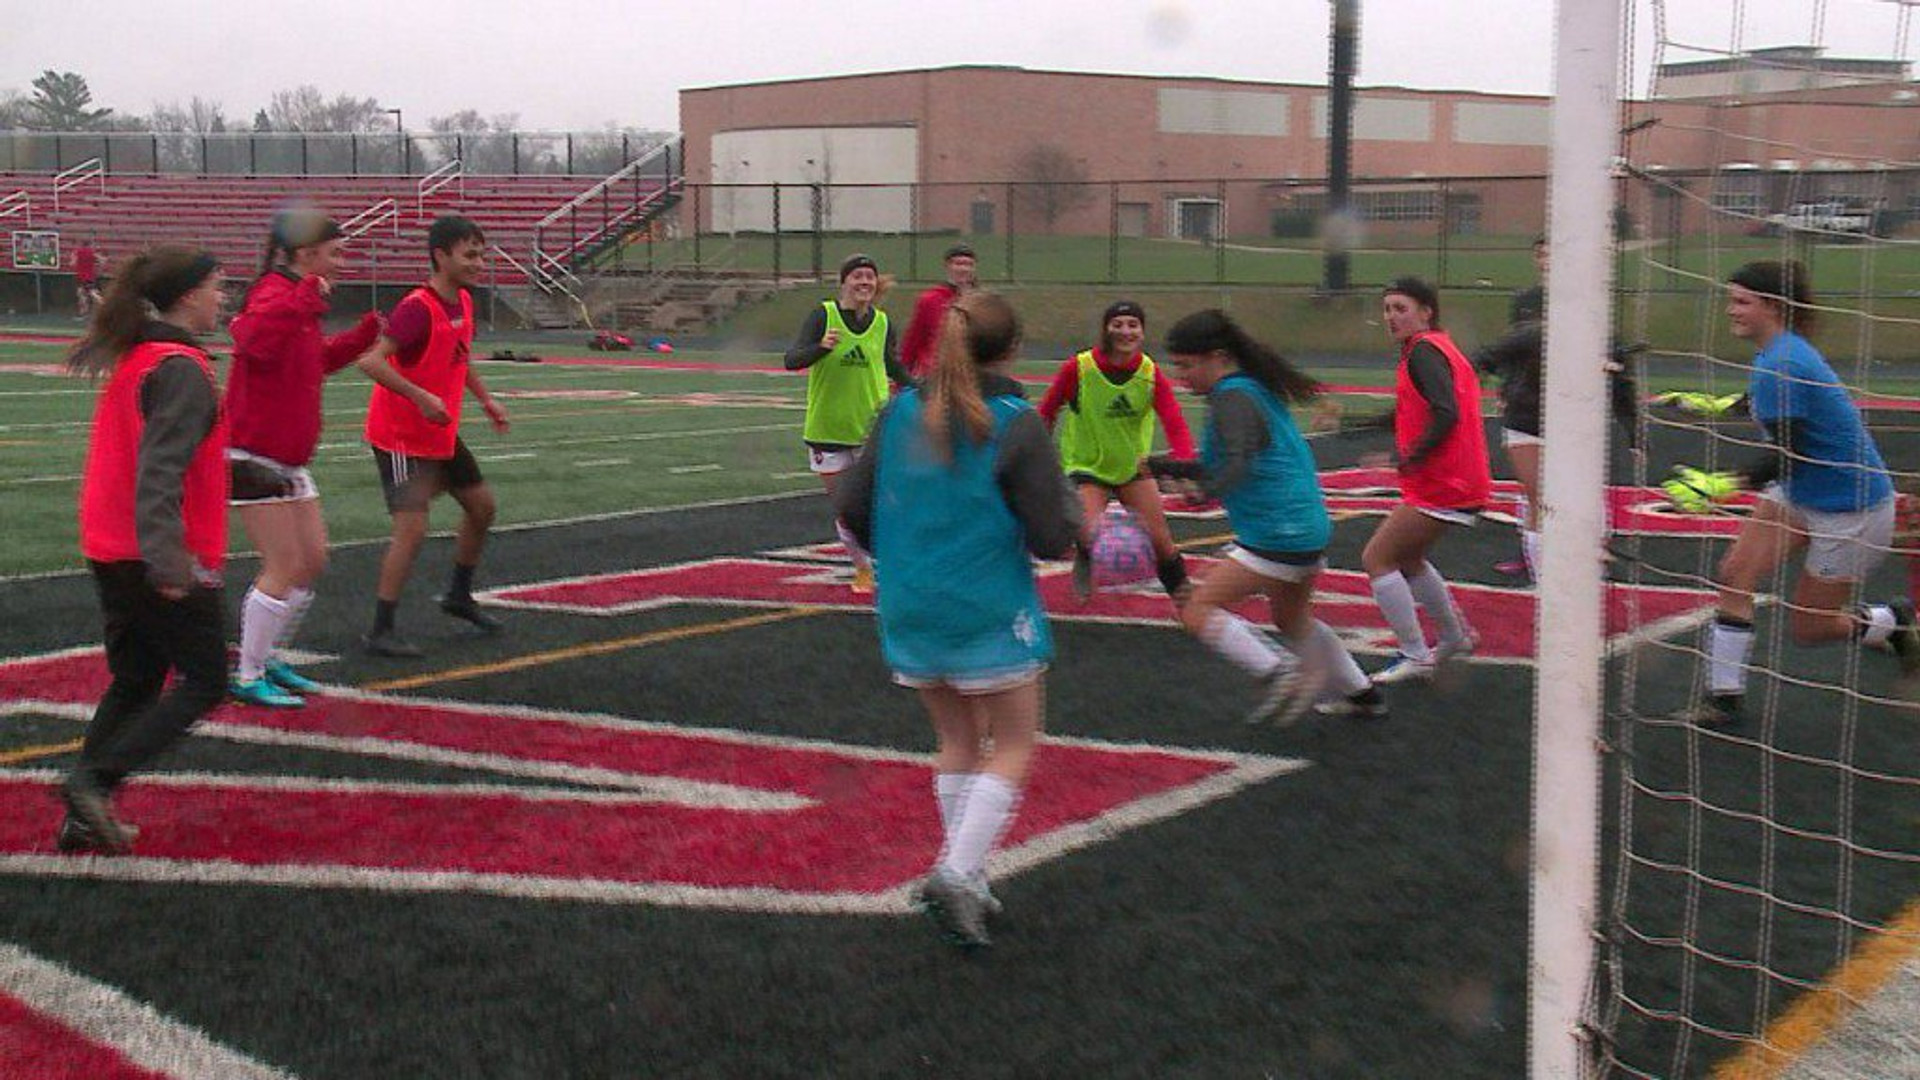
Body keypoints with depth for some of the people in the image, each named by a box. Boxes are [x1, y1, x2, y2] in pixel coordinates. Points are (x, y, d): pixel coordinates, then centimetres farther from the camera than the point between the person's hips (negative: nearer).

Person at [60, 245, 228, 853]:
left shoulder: (133, 359, 13)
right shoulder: (182, 370, -15)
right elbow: (160, 471, -25)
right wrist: (168, 562, -30)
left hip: (112, 552, 9)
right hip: (159, 559, -9)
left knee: (133, 683, 16)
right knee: (204, 682, 2)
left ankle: (84, 818, 15)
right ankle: (94, 781, -7)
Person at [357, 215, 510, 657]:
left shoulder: (464, 302, 5)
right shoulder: (418, 308, -23)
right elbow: (371, 361, -32)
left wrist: (486, 399, 15)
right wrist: (421, 398, -36)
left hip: (443, 434, 9)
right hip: (402, 438, -9)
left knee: (482, 505, 18)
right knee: (412, 529, -14)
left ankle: (459, 596, 37)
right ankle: (380, 632, -6)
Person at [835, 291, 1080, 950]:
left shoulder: (901, 412, 1)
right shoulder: (1016, 425, -12)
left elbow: (853, 510, 3)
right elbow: (1052, 538, -14)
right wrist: (1075, 514, 8)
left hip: (910, 615, 5)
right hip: (990, 616, -5)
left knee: (957, 744, 19)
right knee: (1013, 748, 8)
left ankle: (967, 879, 21)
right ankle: (956, 875, -5)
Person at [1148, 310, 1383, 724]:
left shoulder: (1232, 399, -16)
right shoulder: (1257, 389, 13)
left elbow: (1241, 461, -34)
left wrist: (1205, 491, -47)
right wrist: (1167, 466, 20)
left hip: (1276, 536, -10)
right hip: (1311, 529, 10)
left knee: (1198, 610, -8)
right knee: (1292, 619, 30)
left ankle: (1279, 673, -14)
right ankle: (1361, 694, 40)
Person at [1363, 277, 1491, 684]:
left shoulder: (1423, 350, -14)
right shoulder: (1439, 347, 16)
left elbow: (1446, 415, -25)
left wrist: (1412, 458, -21)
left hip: (1441, 486, -10)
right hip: (1461, 482, 10)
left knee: (1377, 559, -4)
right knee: (1407, 559, 25)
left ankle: (1415, 657, -1)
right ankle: (1455, 636, 35)